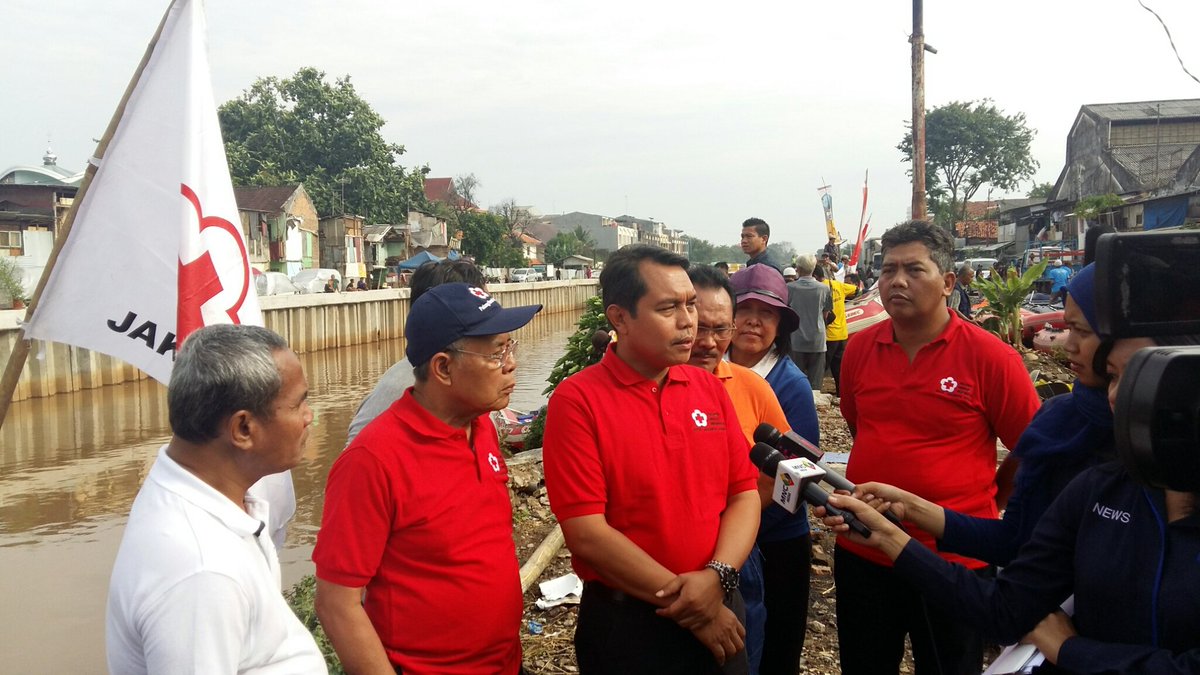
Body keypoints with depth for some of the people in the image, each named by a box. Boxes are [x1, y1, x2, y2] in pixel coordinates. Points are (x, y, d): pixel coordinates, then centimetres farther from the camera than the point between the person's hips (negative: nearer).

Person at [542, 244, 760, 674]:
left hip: (719, 611, 5)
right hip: (625, 625, -4)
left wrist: (717, 576, -15)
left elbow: (744, 493, 2)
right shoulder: (577, 399, -14)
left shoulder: (710, 388, 2)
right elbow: (586, 533, -18)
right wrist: (686, 600, -15)